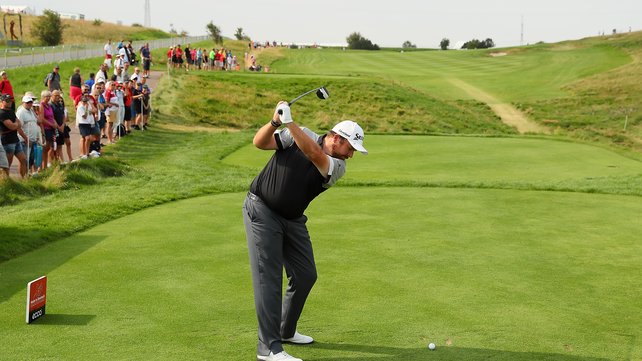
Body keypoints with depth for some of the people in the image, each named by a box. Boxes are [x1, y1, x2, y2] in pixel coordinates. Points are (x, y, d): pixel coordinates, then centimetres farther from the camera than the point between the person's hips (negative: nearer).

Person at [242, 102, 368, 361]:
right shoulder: (298, 135, -11)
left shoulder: (337, 168, -8)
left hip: (293, 220, 5)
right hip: (262, 210, -5)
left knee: (305, 275, 8)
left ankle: (285, 330, 29)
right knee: (268, 277, -11)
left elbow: (314, 155, -29)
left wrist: (289, 122, -38)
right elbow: (259, 142, -11)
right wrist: (275, 121, -30)